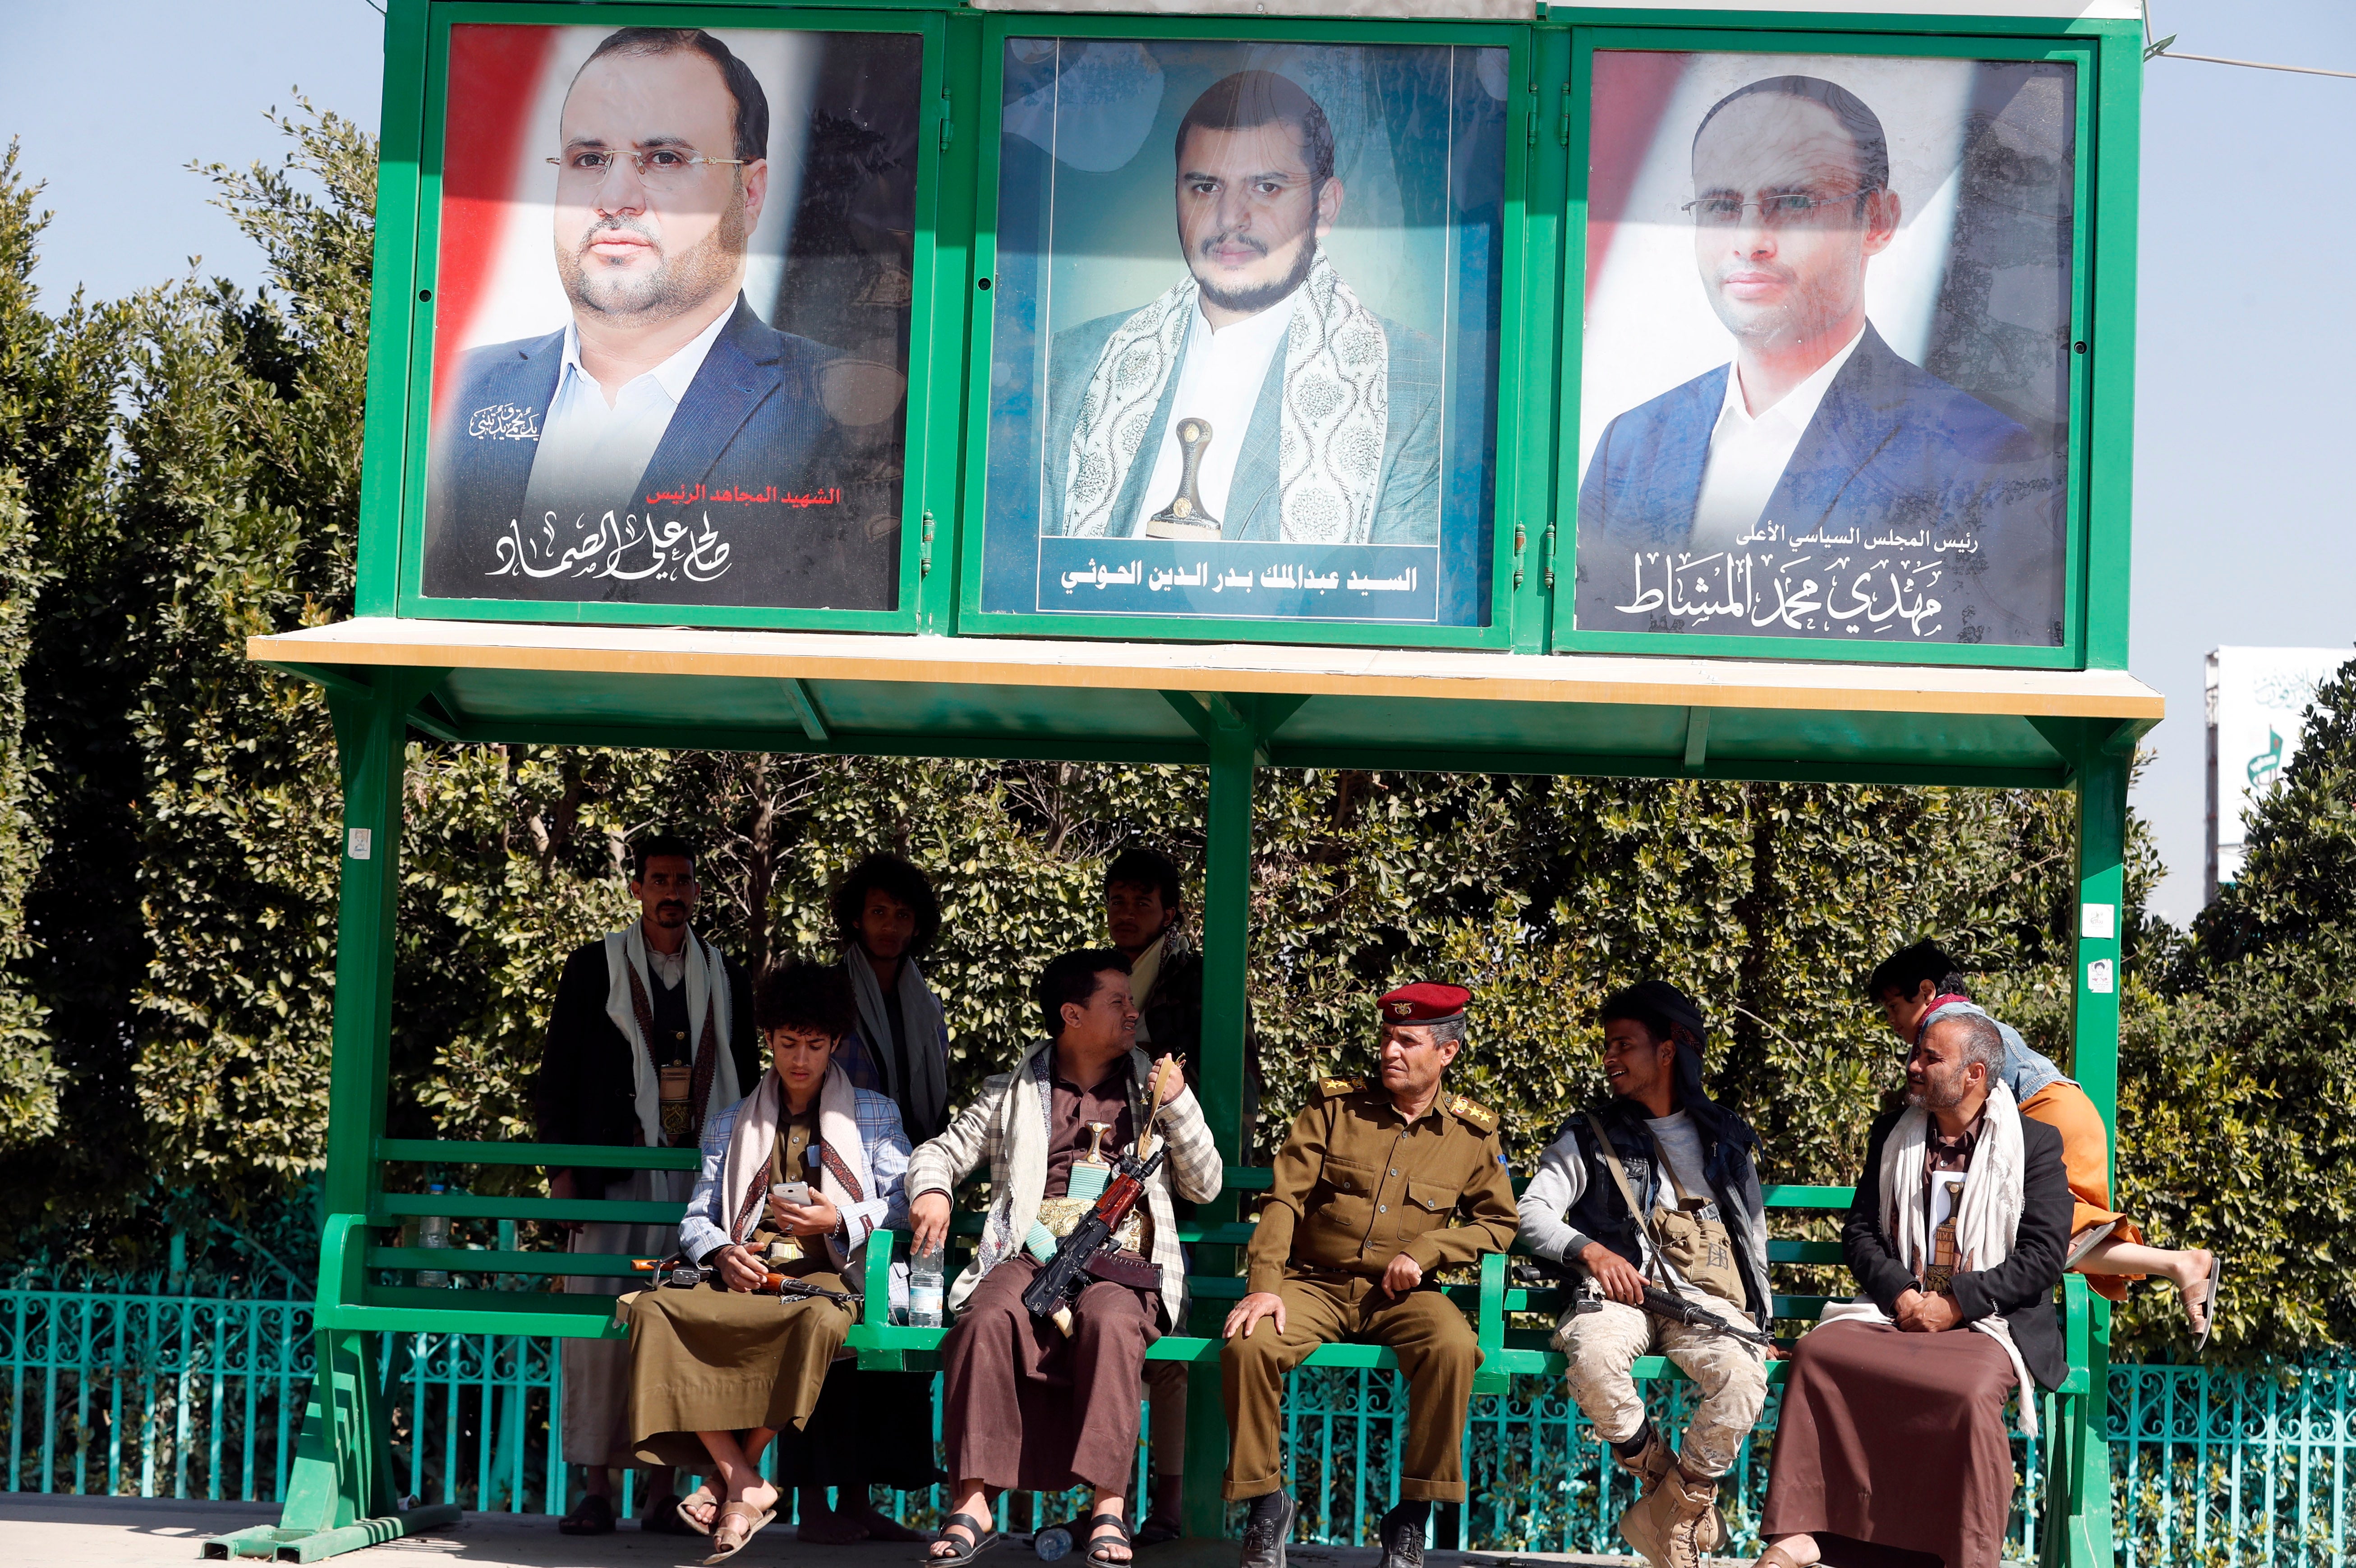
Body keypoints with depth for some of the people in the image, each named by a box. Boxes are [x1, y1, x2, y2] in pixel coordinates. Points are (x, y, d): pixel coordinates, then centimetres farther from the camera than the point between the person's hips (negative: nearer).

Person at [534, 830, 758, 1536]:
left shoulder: (726, 979, 16)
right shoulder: (595, 968, 9)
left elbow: (746, 1082, 19)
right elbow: (556, 1075, 8)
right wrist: (563, 1167, -1)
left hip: (701, 1180, 2)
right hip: (612, 1177, -2)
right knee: (601, 1325, -8)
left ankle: (663, 1492, 2)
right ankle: (596, 1490, -4)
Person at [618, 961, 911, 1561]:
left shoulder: (874, 1115, 19)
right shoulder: (730, 1125, 26)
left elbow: (903, 1206, 8)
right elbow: (697, 1218, 18)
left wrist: (839, 1220, -10)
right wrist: (722, 1253, -5)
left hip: (827, 1274, -2)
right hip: (745, 1275, 3)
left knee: (820, 1318, -42)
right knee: (653, 1310, -31)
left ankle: (736, 1475, -26)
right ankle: (746, 1487, -32)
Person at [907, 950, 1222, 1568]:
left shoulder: (1152, 1087, 21)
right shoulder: (1015, 1092, 20)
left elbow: (1205, 1186, 16)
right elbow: (943, 1151, 19)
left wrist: (1177, 1103, 3)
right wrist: (930, 1190, -5)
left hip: (1119, 1265, 0)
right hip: (1032, 1257, 0)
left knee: (1109, 1320, -37)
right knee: (989, 1316, -34)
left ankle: (1109, 1509, -41)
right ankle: (973, 1505, -35)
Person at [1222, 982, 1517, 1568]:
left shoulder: (1474, 1134, 6)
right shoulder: (1335, 1106, 4)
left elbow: (1498, 1223, 9)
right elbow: (1284, 1199, -2)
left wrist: (1425, 1252, -8)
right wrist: (1264, 1284, -16)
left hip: (1400, 1294, 0)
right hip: (1315, 1283, 0)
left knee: (1454, 1347, -34)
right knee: (1247, 1346, -30)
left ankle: (1411, 1518, -18)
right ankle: (1265, 1502, -9)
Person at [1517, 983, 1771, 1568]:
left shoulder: (1725, 1138, 19)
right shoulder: (1591, 1136, 14)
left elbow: (1755, 1234, 24)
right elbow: (1532, 1212, 5)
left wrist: (1760, 1318, 12)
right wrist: (1589, 1250, -14)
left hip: (1705, 1296, 1)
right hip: (1620, 1289, -1)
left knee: (1743, 1375, -33)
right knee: (1594, 1357, -38)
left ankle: (1668, 1515, -13)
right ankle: (1662, 1481, -11)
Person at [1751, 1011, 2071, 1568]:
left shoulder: (2035, 1145, 2)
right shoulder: (1891, 1134, 16)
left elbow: (2043, 1255, -5)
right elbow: (1859, 1230, 12)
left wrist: (1955, 1305, -13)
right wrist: (1898, 1293, -8)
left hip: (1987, 1323, -4)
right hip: (1894, 1312, 4)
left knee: (1971, 1395, -36)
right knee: (1816, 1351, -24)